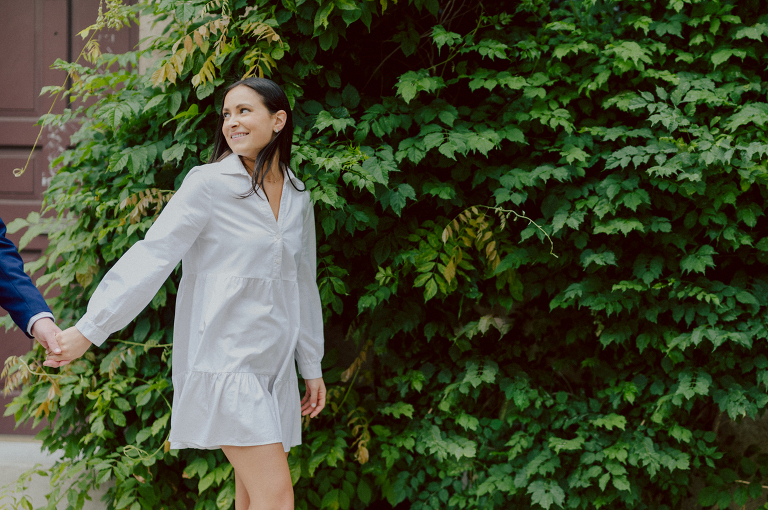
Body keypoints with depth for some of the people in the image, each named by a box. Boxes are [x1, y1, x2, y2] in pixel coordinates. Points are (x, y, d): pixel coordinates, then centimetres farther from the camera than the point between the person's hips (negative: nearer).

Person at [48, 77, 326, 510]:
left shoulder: (297, 195, 11)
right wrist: (88, 329, -17)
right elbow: (152, 256, -12)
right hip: (224, 357, -6)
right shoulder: (209, 184, -8)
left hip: (274, 364, 6)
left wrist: (313, 368, 25)